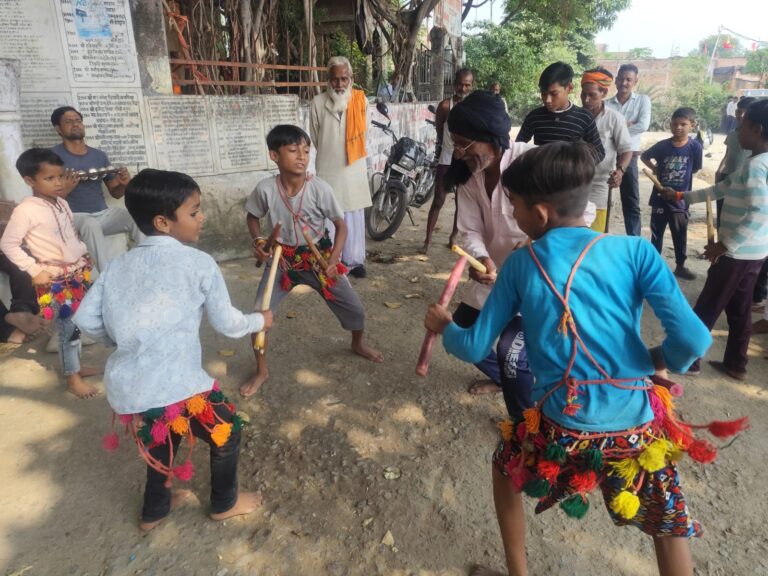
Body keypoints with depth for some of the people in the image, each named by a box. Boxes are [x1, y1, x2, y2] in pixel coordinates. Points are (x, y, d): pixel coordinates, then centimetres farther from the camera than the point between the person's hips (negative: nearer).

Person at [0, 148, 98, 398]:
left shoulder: (62, 203, 5)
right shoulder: (26, 210, -16)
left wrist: (84, 256, 7)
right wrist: (34, 271, -15)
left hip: (79, 273, 7)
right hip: (55, 279, -7)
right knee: (68, 326, 0)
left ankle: (75, 366, 31)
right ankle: (72, 378, 13)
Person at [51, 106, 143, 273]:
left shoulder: (99, 155, 14)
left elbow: (115, 193, 17)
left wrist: (124, 184, -6)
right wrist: (64, 190, -22)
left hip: (103, 214, 4)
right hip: (74, 216, -4)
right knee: (91, 224, -39)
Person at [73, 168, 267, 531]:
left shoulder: (119, 265, 9)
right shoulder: (199, 263, -8)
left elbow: (85, 318, 10)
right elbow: (227, 324, -2)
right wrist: (259, 321, 18)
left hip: (125, 388, 7)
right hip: (174, 388, -7)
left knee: (164, 440, 33)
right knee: (226, 431, 19)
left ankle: (154, 511, 53)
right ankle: (224, 503, 40)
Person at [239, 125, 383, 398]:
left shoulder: (319, 188, -20)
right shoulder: (266, 188, -17)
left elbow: (341, 225, -9)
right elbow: (252, 217, 5)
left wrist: (333, 259, -20)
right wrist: (259, 242, -14)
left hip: (318, 257, 0)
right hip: (282, 259, 1)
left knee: (354, 307, 3)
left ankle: (359, 344, 38)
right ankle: (261, 370, 16)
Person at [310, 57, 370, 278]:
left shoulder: (361, 100, 0)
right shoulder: (318, 102, -4)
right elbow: (315, 137, 7)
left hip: (354, 168, 1)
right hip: (327, 169, -1)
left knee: (354, 217, 6)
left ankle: (354, 260, 17)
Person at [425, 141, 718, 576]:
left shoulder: (520, 265, -6)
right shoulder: (635, 251, -7)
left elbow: (475, 348, 0)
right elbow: (693, 339, -14)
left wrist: (444, 326, 21)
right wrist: (665, 361, 8)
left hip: (563, 431, -1)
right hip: (638, 429, 1)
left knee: (507, 469, 31)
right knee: (671, 525, 28)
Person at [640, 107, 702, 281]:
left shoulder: (695, 147, -10)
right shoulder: (662, 146, -8)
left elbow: (695, 169, 2)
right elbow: (644, 156, 8)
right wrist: (655, 169, 0)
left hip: (680, 199, 0)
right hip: (660, 197, 0)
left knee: (680, 235, 10)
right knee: (657, 233, 11)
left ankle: (680, 266, 24)